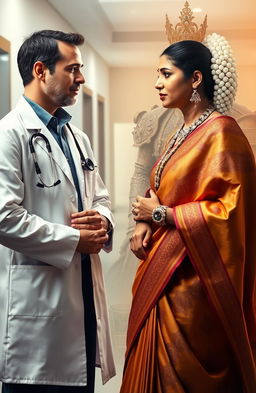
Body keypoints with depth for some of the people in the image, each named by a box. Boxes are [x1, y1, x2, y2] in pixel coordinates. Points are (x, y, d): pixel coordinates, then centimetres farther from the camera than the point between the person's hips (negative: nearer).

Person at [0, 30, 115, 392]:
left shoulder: (76, 136, 17)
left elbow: (100, 199, 21)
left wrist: (102, 220, -3)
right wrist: (74, 240, -13)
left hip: (84, 291, 8)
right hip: (36, 296, -8)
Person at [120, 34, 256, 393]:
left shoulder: (221, 132, -13)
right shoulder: (184, 133, 14)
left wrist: (161, 214, -13)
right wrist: (146, 223, 2)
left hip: (190, 279, -8)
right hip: (162, 272, 8)